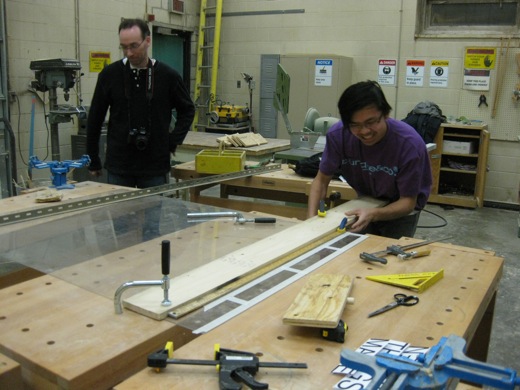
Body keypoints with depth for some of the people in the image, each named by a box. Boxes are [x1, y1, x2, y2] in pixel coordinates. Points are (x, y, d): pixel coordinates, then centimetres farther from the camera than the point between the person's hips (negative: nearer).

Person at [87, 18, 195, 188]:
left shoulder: (167, 75, -4)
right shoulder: (110, 74, -2)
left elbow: (187, 110, 10)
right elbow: (95, 118, 5)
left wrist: (174, 140, -2)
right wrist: (93, 160, 6)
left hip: (155, 167, 0)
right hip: (118, 167, 1)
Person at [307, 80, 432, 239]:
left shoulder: (410, 143, -32)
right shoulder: (337, 134, -25)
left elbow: (408, 201, -23)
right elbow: (321, 180, -12)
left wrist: (374, 214, -42)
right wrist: (312, 219, -28)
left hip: (400, 208, -2)